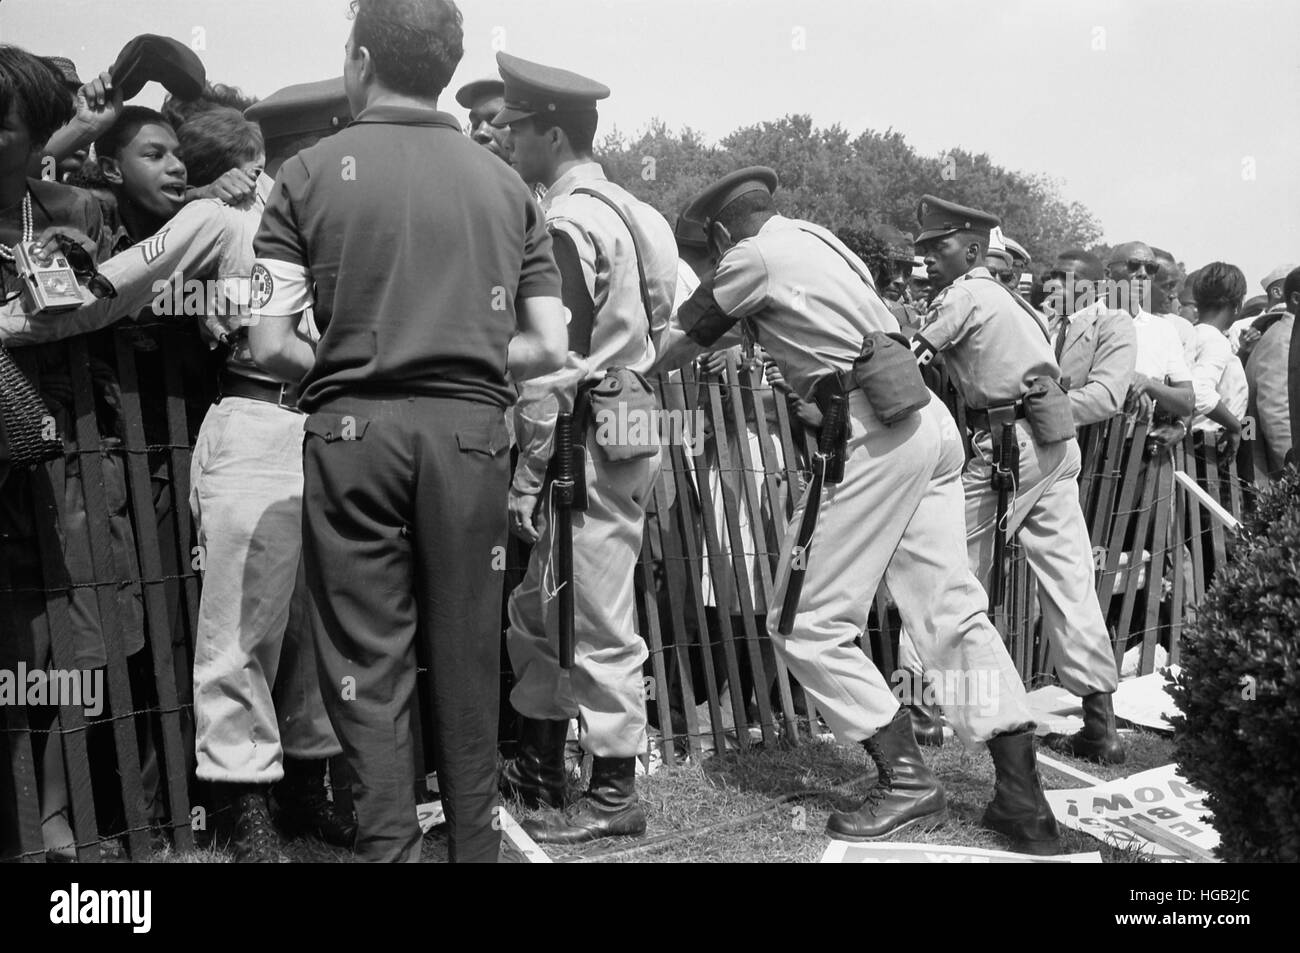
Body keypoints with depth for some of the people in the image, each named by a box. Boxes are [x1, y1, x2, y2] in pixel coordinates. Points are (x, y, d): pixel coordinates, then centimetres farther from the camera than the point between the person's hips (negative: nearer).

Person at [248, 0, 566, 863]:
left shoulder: (311, 173, 3)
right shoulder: (505, 183, 10)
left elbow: (271, 346, -4)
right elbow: (550, 349, 4)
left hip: (354, 428, -2)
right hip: (471, 431, 2)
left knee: (369, 661, 7)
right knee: (467, 656, 12)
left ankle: (390, 846, 9)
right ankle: (476, 842, 24)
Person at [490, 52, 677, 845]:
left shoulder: (567, 221, -13)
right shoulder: (623, 209, 16)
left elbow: (554, 364, -19)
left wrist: (526, 472, -15)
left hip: (590, 439, -10)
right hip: (626, 420, 10)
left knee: (598, 623, 0)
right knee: (541, 610, 18)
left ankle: (616, 793, 14)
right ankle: (539, 770, 32)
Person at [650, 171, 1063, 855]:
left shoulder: (753, 257, 0)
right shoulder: (818, 238, 22)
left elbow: (685, 341, 12)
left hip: (871, 434, -9)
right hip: (928, 419, 9)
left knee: (809, 625, 1)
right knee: (953, 607, 8)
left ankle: (907, 781, 5)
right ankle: (1022, 798, 10)